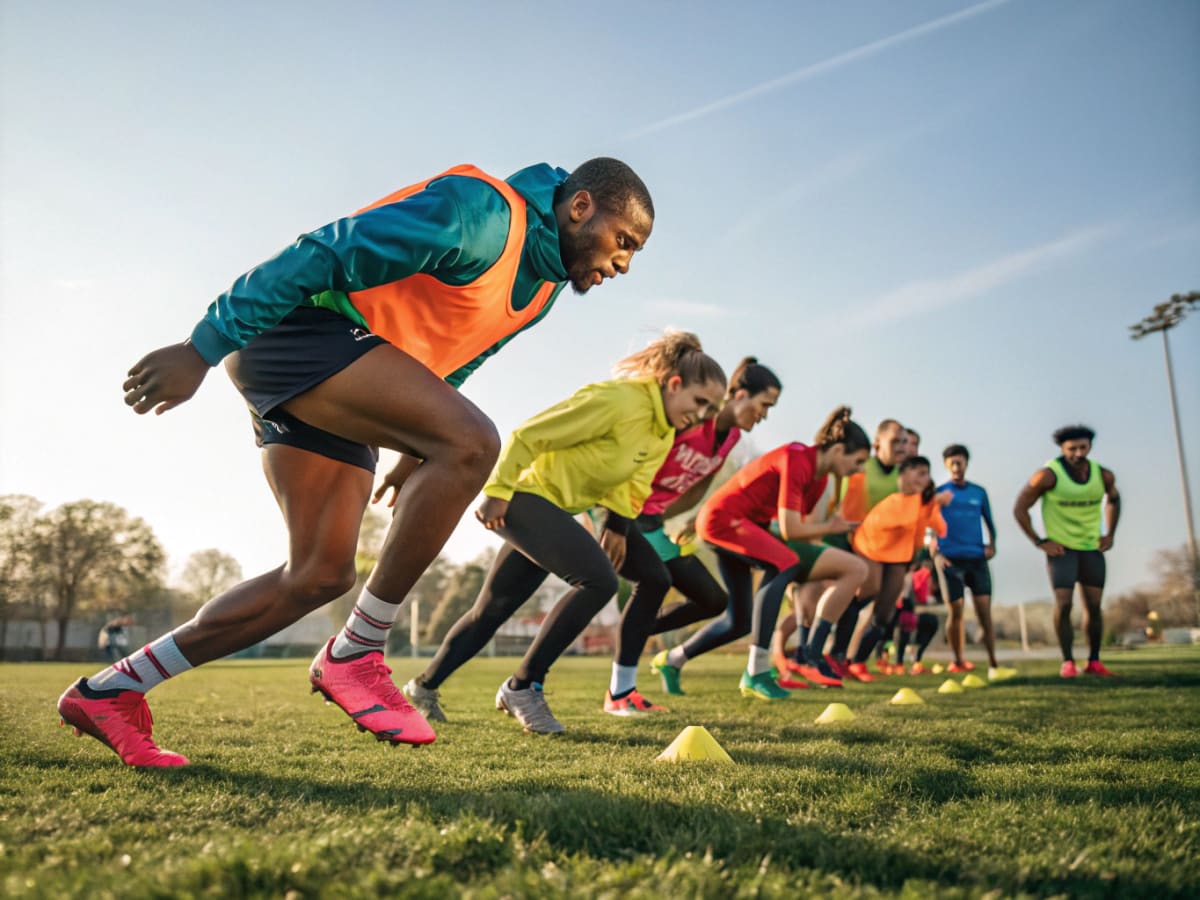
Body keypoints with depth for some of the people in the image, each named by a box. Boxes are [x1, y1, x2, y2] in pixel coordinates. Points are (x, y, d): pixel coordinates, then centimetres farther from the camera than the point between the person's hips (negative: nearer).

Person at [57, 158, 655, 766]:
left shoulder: (541, 290, 15)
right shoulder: (480, 211, -15)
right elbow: (324, 254, -19)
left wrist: (417, 453, 22)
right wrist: (203, 348, -18)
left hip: (332, 398, 10)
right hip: (295, 328, -10)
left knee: (321, 575, 4)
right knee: (472, 443, -27)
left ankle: (108, 692, 16)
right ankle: (354, 654, -15)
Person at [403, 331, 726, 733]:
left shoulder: (663, 432, 5)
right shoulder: (618, 400, -24)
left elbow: (631, 482, 12)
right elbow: (528, 435, -22)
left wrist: (618, 525, -3)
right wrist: (497, 491, -21)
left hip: (555, 509, 9)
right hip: (526, 492, -9)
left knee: (491, 610, 15)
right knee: (598, 579, -24)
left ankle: (424, 686, 32)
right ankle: (523, 686, -14)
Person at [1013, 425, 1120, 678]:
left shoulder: (1103, 475, -4)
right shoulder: (1049, 475, -17)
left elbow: (1113, 500, 19)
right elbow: (1020, 508, -11)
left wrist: (1110, 534, 9)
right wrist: (1039, 542, -12)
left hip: (1092, 548, 4)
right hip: (1061, 548, -4)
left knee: (1094, 605, 3)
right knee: (1063, 603, -12)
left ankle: (1094, 661, 15)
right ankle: (1067, 662, -2)